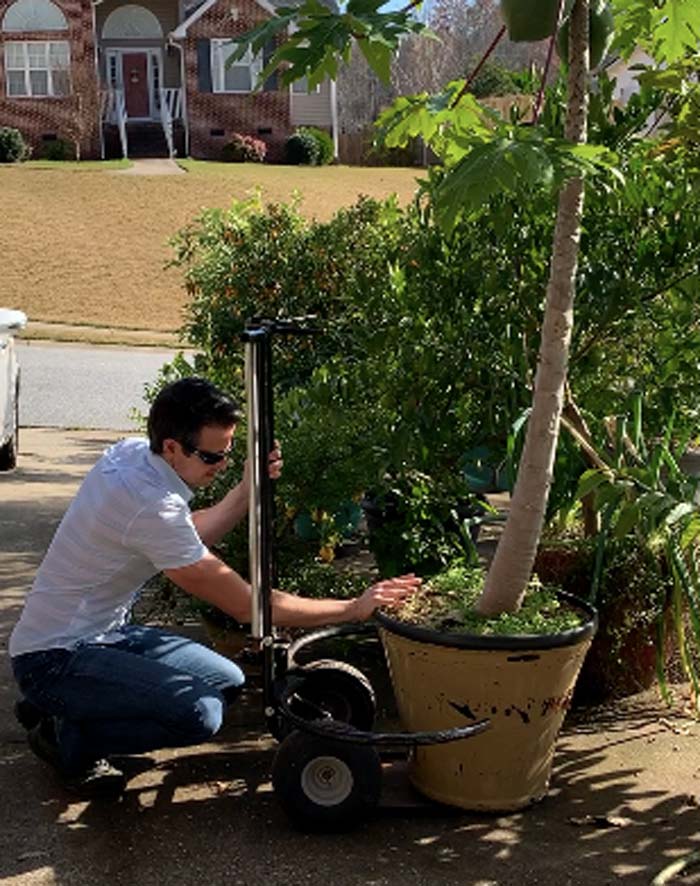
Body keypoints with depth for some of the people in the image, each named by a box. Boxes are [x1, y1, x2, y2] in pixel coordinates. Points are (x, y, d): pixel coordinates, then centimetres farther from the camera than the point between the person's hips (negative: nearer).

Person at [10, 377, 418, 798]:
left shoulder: (132, 451, -3)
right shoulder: (151, 506, -30)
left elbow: (190, 538, 14)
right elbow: (248, 606, -25)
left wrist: (249, 487, -2)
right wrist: (353, 608, -19)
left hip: (104, 632, 10)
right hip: (54, 659, -10)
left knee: (227, 682, 11)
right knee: (199, 714, -27)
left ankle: (56, 707, 15)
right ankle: (67, 736, -3)